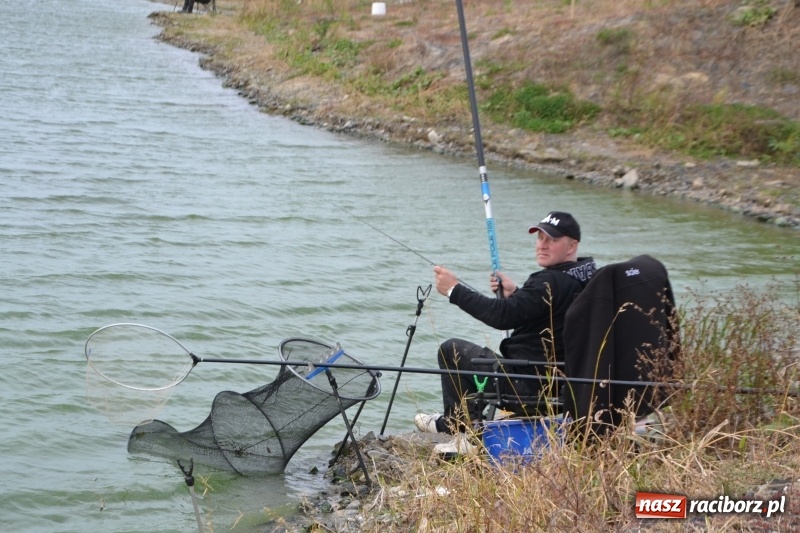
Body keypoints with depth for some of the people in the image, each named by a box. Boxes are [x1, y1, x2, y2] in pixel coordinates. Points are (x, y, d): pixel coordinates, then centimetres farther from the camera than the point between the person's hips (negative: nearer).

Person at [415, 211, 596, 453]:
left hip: (529, 386, -10)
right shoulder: (584, 278, 7)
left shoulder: (550, 282, -23)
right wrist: (515, 293, 12)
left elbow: (503, 316, -28)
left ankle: (462, 424, 18)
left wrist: (455, 290, -21)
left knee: (451, 349, 5)